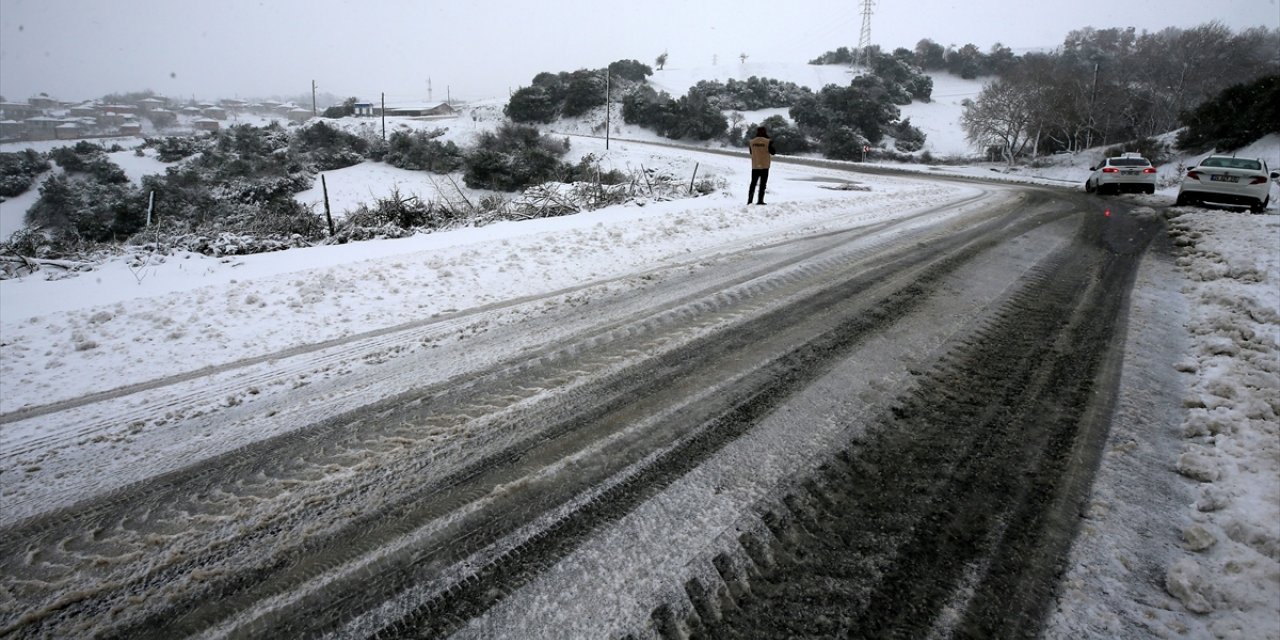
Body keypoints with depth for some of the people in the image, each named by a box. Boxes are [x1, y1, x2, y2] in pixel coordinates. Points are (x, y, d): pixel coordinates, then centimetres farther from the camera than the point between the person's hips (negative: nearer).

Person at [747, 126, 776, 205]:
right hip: (764, 166, -3)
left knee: (753, 183, 12)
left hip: (754, 166, 3)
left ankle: (749, 201, 11)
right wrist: (771, 144, 10)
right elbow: (772, 152, -2)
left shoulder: (752, 142, -1)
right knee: (762, 184, 3)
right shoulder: (767, 142, -12)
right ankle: (760, 200, -1)